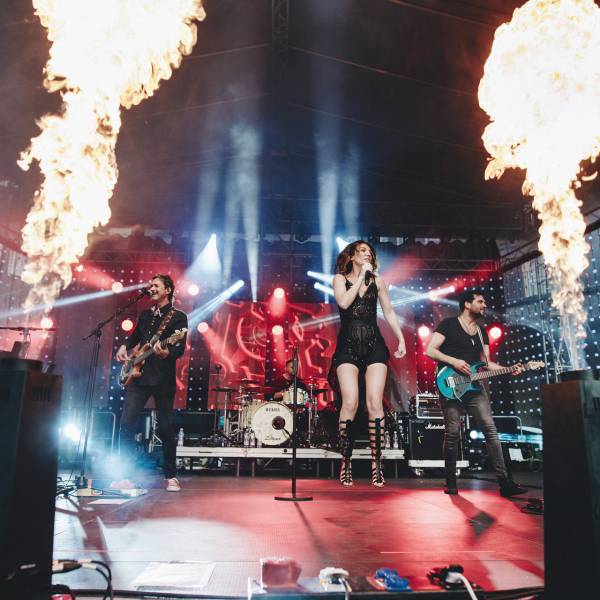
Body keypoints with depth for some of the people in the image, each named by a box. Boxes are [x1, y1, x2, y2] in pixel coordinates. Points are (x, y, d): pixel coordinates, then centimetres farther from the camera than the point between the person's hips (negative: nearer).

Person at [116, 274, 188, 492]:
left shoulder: (178, 317, -2)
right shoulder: (145, 315, 16)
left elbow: (180, 349, -11)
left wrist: (166, 353, -32)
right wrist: (124, 347, 13)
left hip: (163, 379, -5)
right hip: (139, 375, 5)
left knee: (165, 427, 1)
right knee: (127, 422, -4)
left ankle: (171, 476, 16)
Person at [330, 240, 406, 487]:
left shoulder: (377, 281, 15)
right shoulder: (340, 279, 9)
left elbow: (389, 312, 17)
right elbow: (344, 303, -11)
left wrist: (401, 339, 9)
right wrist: (362, 276, -7)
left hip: (374, 346, 2)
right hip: (348, 346, -2)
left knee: (375, 403, -8)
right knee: (350, 403, -13)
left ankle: (376, 464, -1)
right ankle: (346, 463, -1)